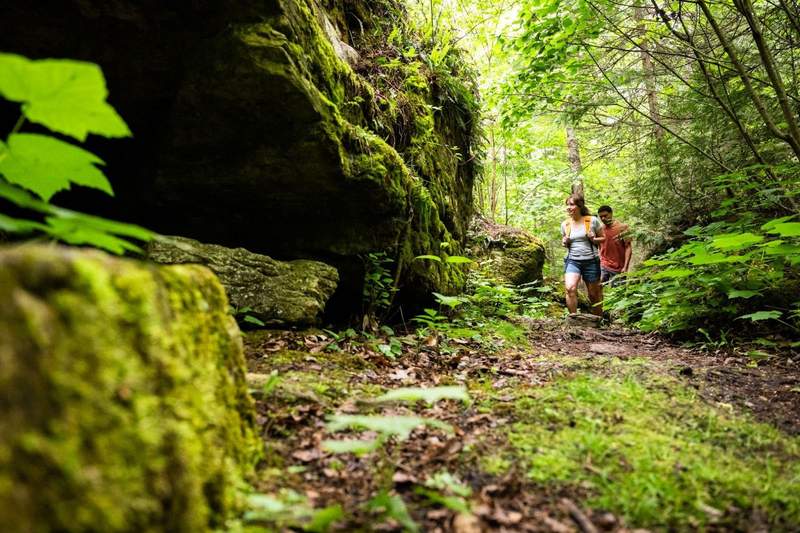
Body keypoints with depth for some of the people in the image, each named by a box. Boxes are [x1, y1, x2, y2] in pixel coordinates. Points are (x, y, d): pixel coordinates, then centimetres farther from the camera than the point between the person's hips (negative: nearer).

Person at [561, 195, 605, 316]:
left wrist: (593, 239, -13)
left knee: (594, 294, 10)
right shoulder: (565, 224, 5)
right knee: (570, 288, -25)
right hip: (572, 260, 1)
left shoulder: (592, 220, -3)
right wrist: (564, 243, -2)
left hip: (591, 261, -1)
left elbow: (603, 238, 8)